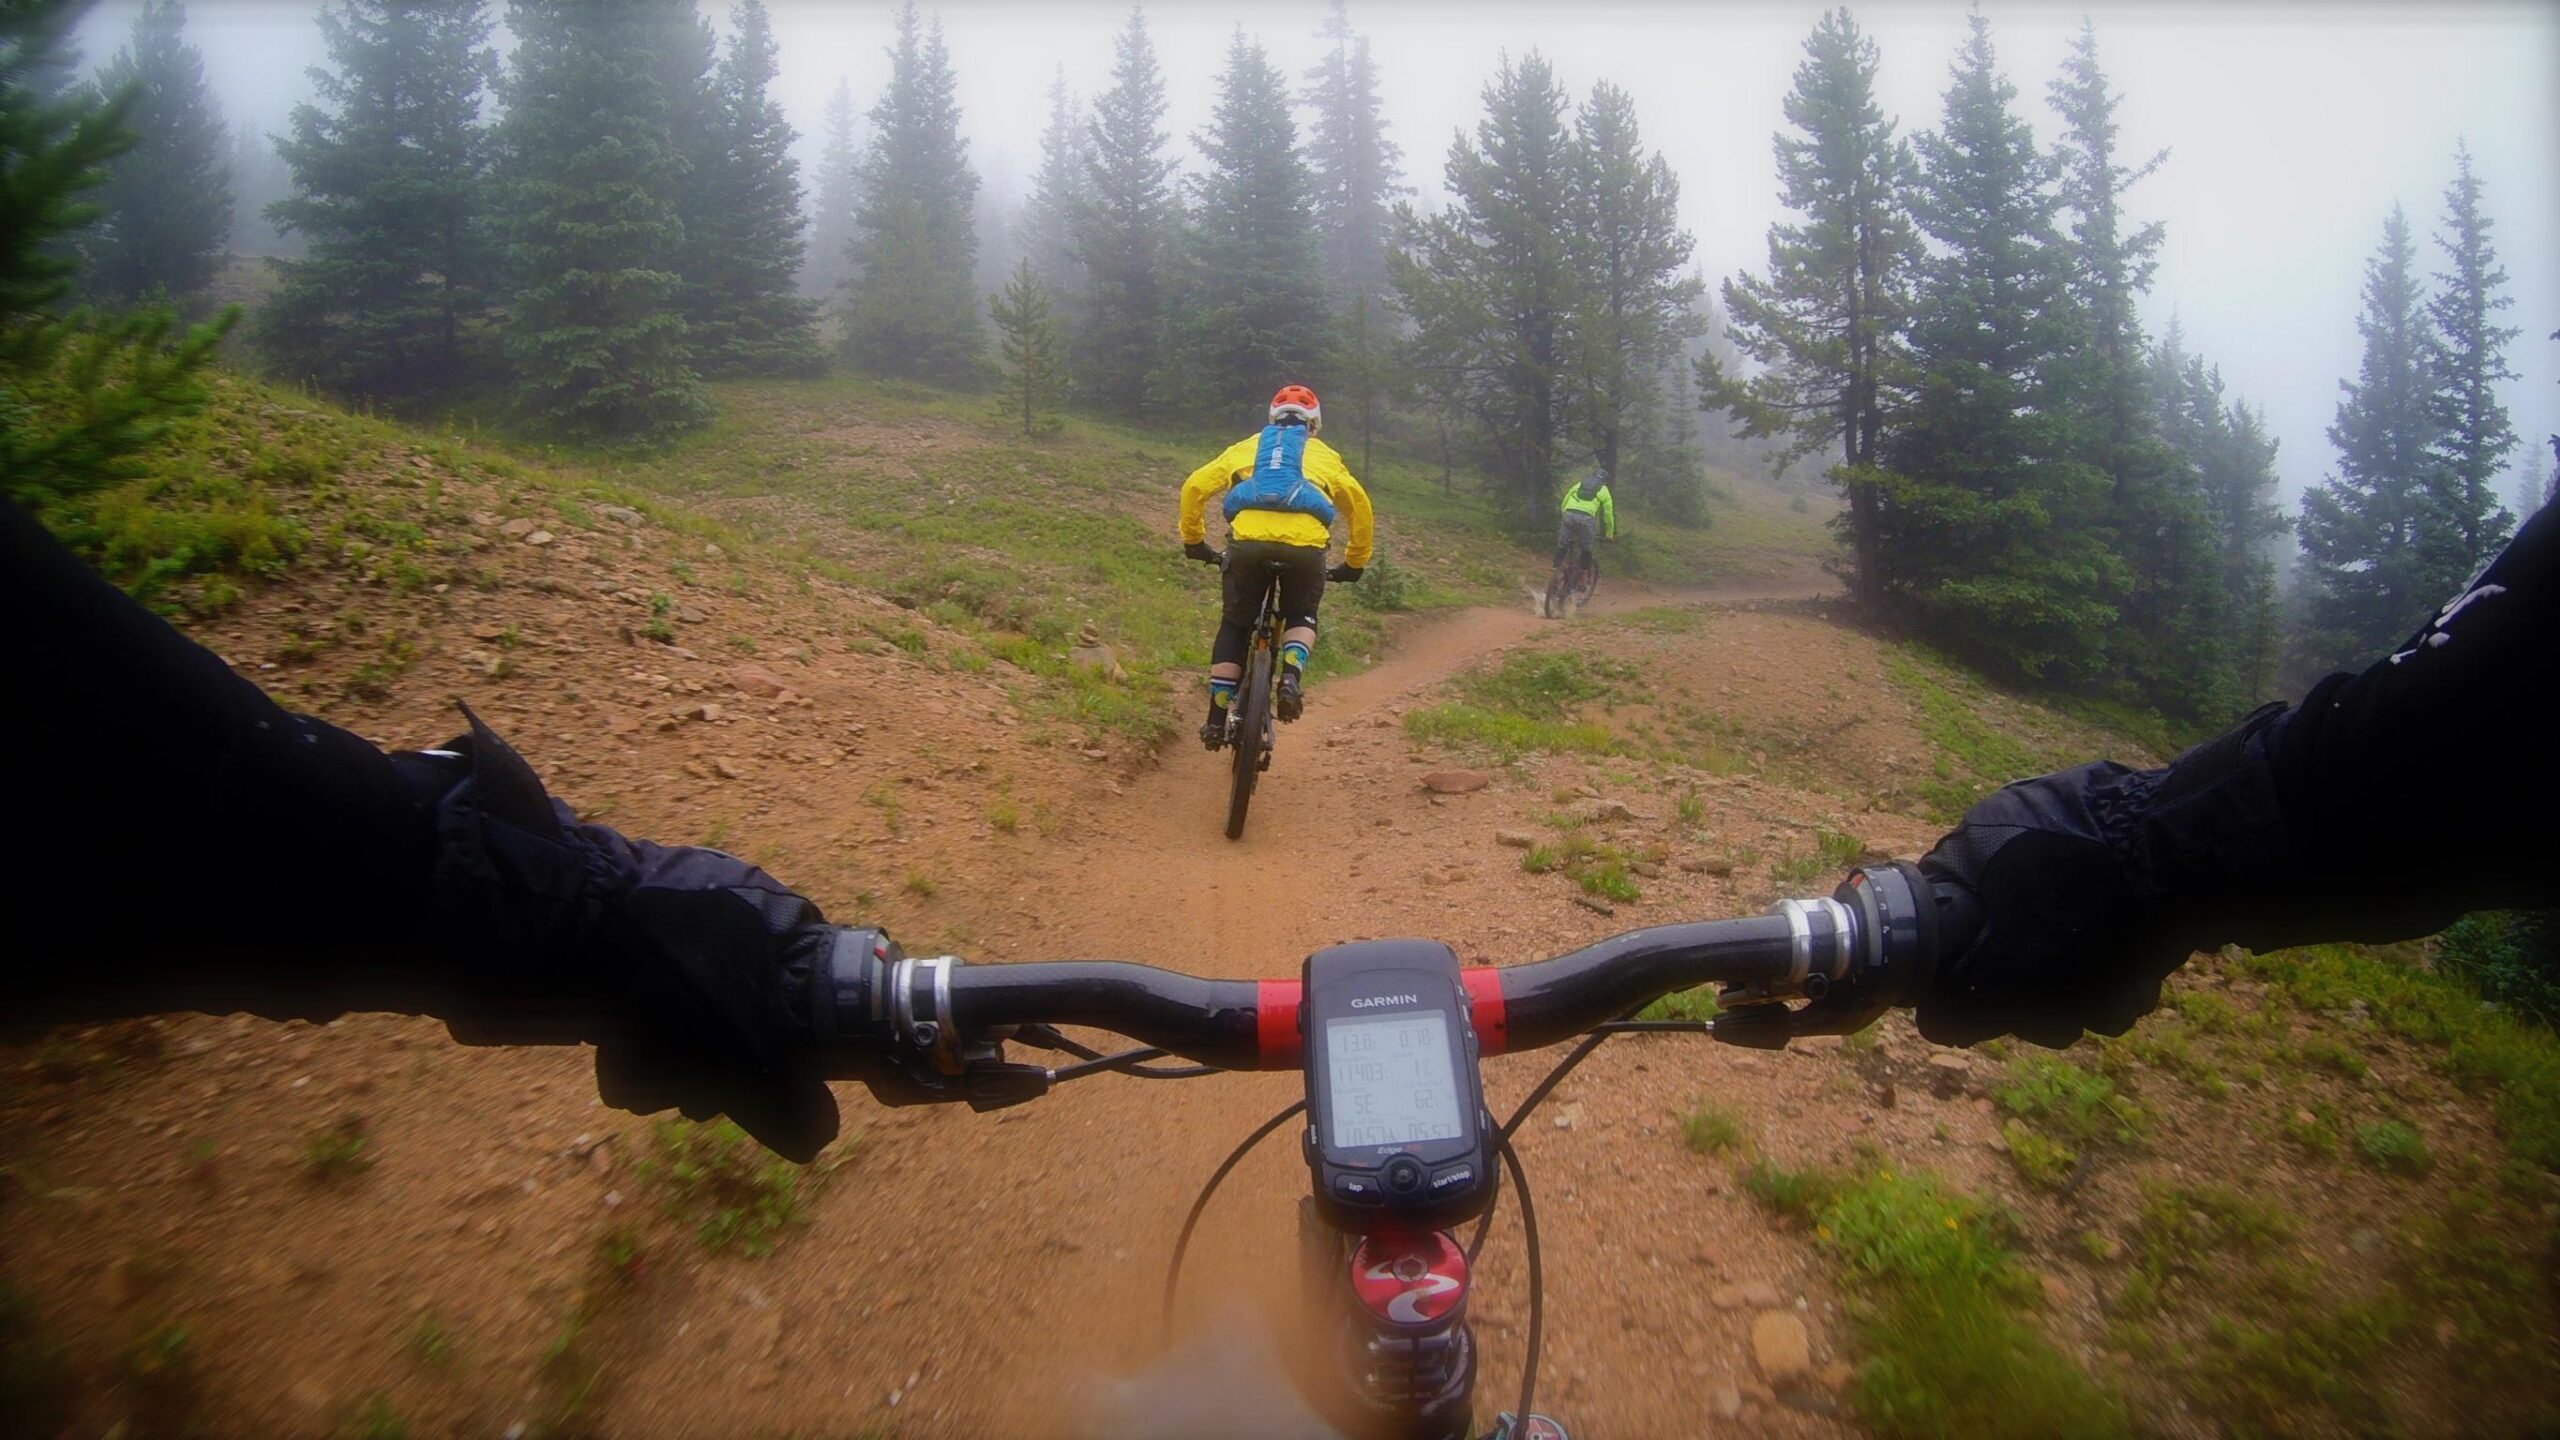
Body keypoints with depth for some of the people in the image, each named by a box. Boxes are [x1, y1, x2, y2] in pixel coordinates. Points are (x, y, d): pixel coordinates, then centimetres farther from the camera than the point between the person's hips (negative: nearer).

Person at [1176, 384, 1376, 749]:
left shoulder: (1244, 448, 28)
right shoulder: (1325, 455, 27)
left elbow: (1194, 487, 18)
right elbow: (1361, 507, 23)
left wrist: (1193, 541, 29)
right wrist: (1354, 563, 33)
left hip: (1248, 542, 0)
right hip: (1305, 546, 0)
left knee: (1234, 625, 19)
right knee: (1302, 617, 26)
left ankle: (1217, 719, 11)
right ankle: (1292, 675, -4)